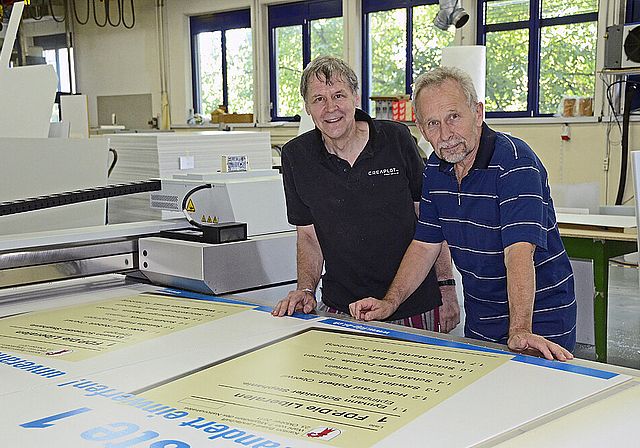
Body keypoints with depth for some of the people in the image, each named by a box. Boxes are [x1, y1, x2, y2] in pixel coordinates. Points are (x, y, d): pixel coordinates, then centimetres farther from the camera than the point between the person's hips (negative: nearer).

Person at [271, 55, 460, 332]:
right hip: (340, 309, 1)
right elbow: (308, 236, 6)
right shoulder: (296, 156, -2)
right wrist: (306, 290, -10)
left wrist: (447, 287, -2)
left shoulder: (396, 139, -5)